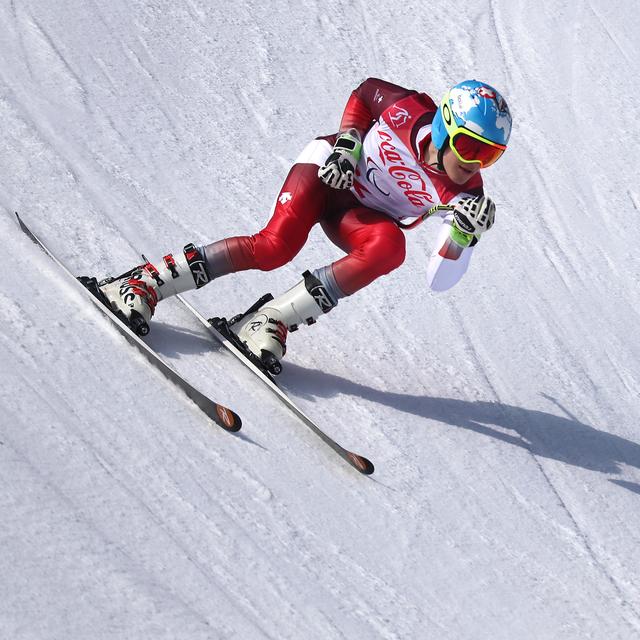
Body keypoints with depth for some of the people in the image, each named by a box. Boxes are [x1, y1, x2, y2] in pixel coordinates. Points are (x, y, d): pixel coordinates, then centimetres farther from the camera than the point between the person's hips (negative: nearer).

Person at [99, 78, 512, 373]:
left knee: (389, 247, -33)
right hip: (331, 169, -2)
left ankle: (272, 321, -28)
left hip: (360, 215, 2)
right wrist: (346, 143, -16)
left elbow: (440, 280, -27)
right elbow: (367, 91, -1)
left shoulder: (464, 193, -23)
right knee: (275, 247, -28)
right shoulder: (413, 111, -25)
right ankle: (144, 282, -18)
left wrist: (465, 232, -44)